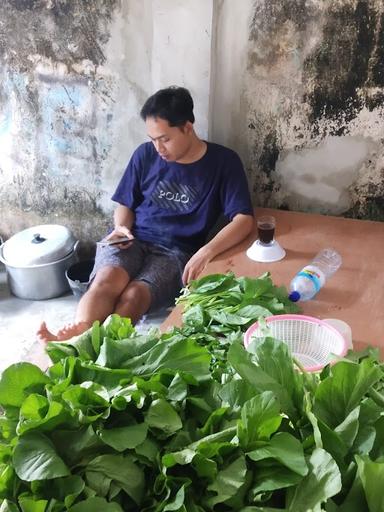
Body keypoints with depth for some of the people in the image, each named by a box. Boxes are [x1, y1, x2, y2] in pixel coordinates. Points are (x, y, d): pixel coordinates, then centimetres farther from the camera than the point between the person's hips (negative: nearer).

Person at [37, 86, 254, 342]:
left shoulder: (224, 162, -2)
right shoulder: (145, 155, 6)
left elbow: (244, 219, -10)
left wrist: (206, 252, -25)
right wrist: (121, 227, -8)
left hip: (176, 251, -2)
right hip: (131, 241, 2)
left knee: (134, 295, -33)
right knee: (107, 280, -33)